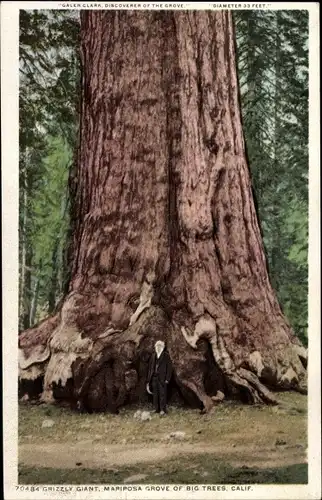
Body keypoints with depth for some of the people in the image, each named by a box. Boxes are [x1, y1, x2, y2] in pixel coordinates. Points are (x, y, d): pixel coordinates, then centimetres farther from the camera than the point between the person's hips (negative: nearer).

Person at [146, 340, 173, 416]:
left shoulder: (166, 355, 1)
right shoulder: (153, 356, 14)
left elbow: (169, 367, -2)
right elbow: (150, 368, 16)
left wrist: (167, 379, -9)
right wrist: (149, 379, 10)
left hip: (162, 378, -5)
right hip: (154, 378, 5)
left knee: (162, 394, -7)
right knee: (155, 394, 6)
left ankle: (163, 410, -5)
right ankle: (156, 409, 12)